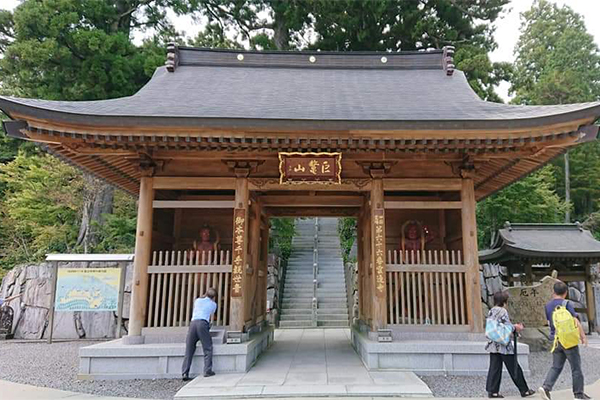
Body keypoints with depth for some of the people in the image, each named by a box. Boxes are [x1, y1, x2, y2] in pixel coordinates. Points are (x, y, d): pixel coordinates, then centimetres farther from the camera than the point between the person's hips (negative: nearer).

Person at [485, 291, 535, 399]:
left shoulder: (491, 311, 10)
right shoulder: (502, 311, -13)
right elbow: (508, 327, -15)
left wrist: (514, 327, 15)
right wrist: (517, 328, 5)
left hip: (493, 344, 7)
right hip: (504, 345, -7)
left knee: (494, 368, 7)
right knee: (514, 368, 6)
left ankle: (492, 391, 5)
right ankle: (524, 390, 18)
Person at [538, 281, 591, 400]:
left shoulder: (548, 305, 8)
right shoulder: (567, 303, -9)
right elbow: (576, 321, -13)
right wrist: (583, 336, -7)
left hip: (555, 340, 5)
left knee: (556, 367, 8)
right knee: (576, 367, 8)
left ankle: (546, 387, -8)